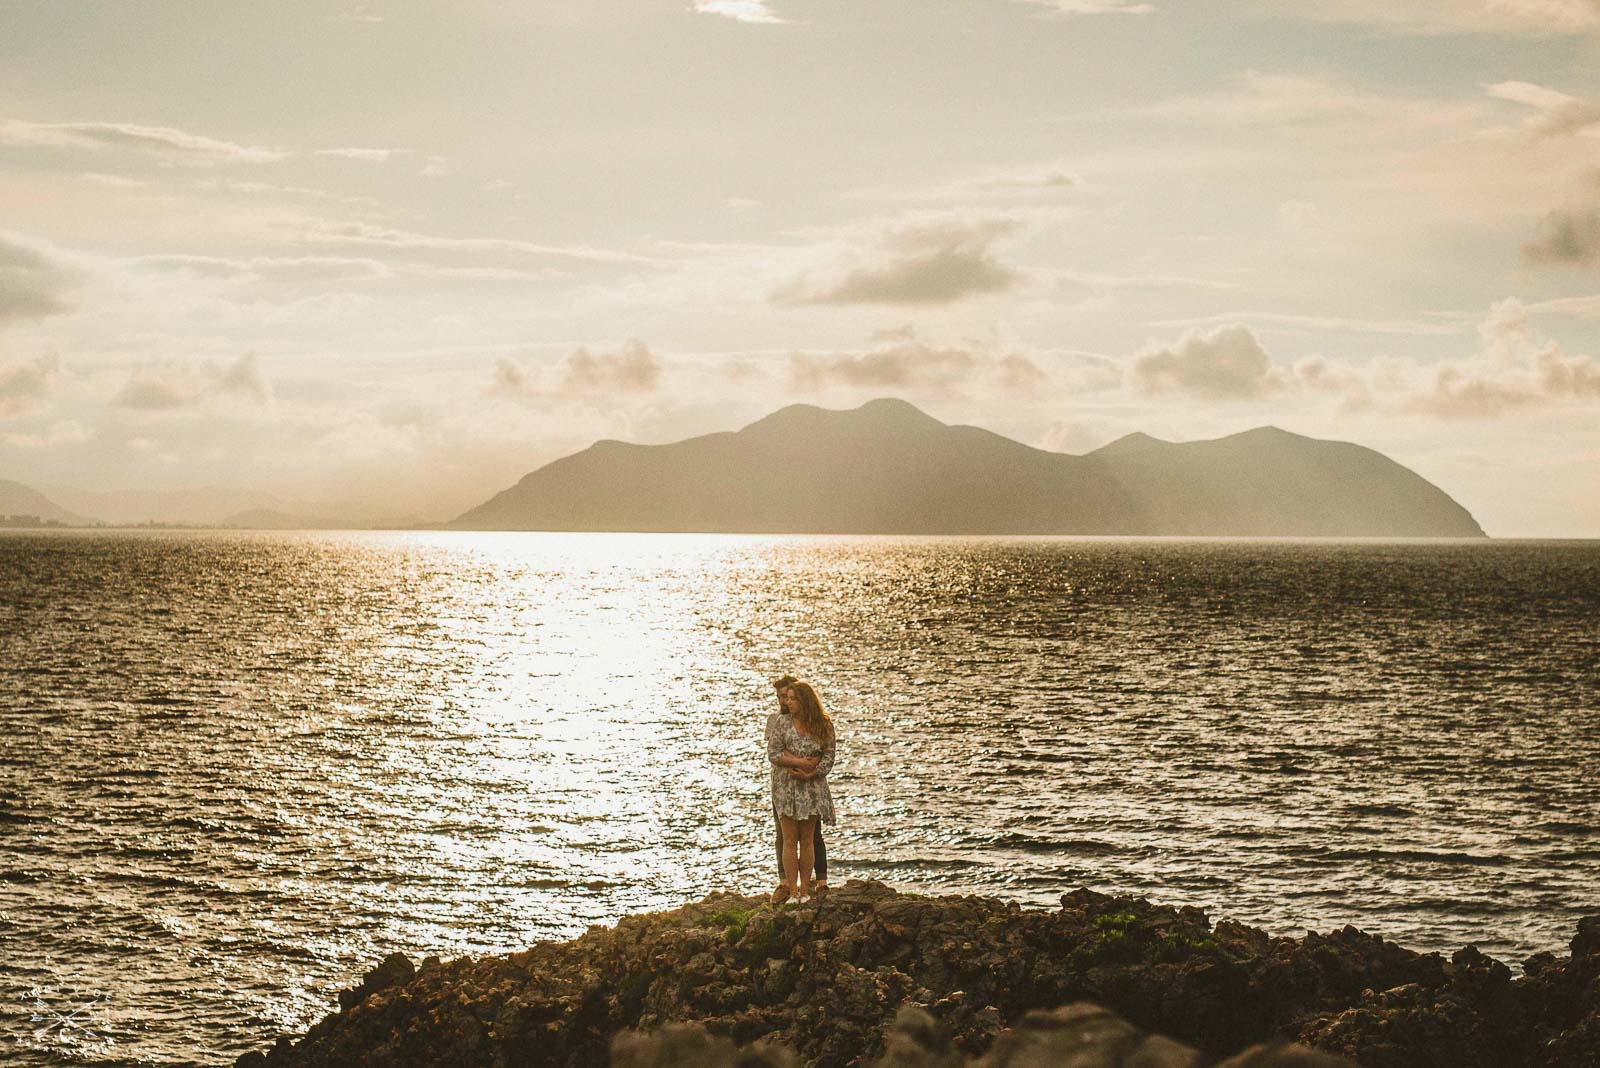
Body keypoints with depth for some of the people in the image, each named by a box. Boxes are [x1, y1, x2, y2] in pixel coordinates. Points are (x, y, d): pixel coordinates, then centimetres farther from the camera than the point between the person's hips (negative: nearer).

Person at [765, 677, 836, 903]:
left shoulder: (823, 726, 2)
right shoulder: (781, 721, 0)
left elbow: (829, 758, 0)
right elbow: (772, 754, -6)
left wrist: (810, 774, -15)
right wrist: (800, 762, -16)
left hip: (812, 786, 1)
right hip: (785, 786, -1)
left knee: (807, 840, 4)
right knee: (790, 840, -1)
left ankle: (805, 887, 10)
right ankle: (791, 888, 1)